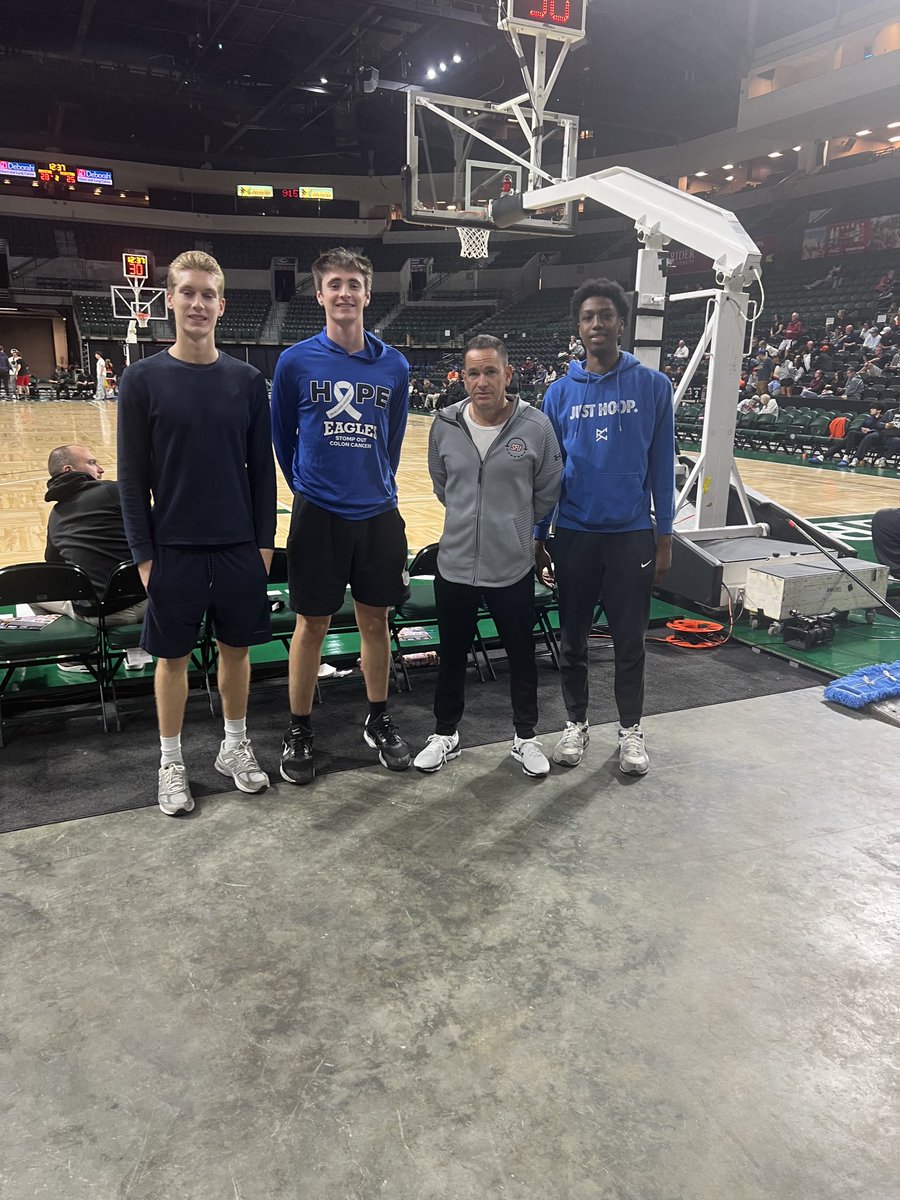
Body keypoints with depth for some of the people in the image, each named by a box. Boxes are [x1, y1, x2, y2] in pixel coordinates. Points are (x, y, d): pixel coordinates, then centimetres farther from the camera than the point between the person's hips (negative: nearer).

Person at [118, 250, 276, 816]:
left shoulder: (247, 380, 2)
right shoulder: (144, 378, -4)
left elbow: (263, 469, 5)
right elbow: (133, 476, -3)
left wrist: (265, 541, 1)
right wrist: (144, 553, -7)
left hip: (240, 546, 2)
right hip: (174, 548, -2)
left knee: (237, 648, 12)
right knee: (173, 655, 9)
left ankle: (236, 746, 31)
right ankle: (172, 762, 25)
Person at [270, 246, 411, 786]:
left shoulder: (394, 365, 2)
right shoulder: (296, 362, -4)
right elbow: (283, 438, 6)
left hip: (379, 514, 2)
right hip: (318, 514, -2)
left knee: (375, 621, 11)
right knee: (312, 625, 5)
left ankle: (379, 721, 28)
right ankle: (300, 731, 21)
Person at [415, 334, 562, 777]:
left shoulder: (536, 427, -10)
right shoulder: (445, 426, -3)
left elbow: (547, 493, 2)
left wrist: (513, 525, 9)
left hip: (513, 568, -2)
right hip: (455, 566, 2)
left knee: (522, 657, 14)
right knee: (452, 655, 16)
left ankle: (525, 738, 35)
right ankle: (445, 734, 36)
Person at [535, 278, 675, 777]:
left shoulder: (652, 385, -1)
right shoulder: (560, 393, 2)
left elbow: (662, 465, 1)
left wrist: (664, 537, -1)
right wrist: (537, 539, 4)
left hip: (631, 535, -1)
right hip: (574, 535, 2)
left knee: (629, 638, 7)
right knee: (572, 636, 11)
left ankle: (631, 728, 25)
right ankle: (576, 722, 29)